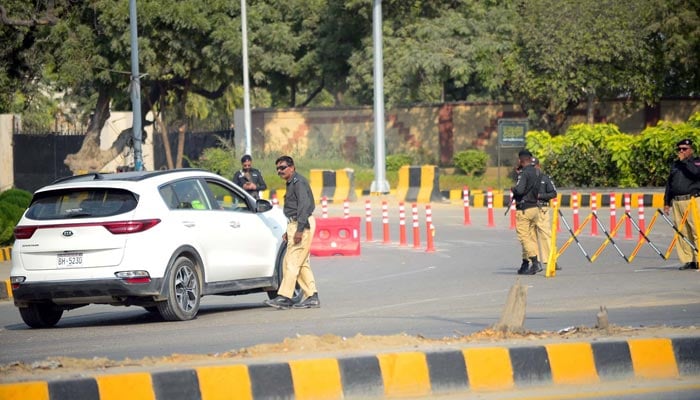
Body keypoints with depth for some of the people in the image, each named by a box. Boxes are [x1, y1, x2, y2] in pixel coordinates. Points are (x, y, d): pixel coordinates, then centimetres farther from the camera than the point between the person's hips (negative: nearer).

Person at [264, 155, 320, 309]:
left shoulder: (298, 182, -11)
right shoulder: (291, 183, 21)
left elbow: (304, 206, -21)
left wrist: (299, 230, -25)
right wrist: (289, 231, 24)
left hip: (303, 225, -11)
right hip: (295, 225, 11)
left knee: (291, 262, -13)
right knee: (302, 263, 9)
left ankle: (284, 297, -16)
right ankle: (312, 297, 9)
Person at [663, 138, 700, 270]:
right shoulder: (675, 165, 22)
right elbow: (669, 184, 25)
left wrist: (684, 161, -7)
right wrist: (666, 202, 21)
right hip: (676, 202, 6)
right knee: (682, 232, 1)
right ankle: (687, 260, 3)